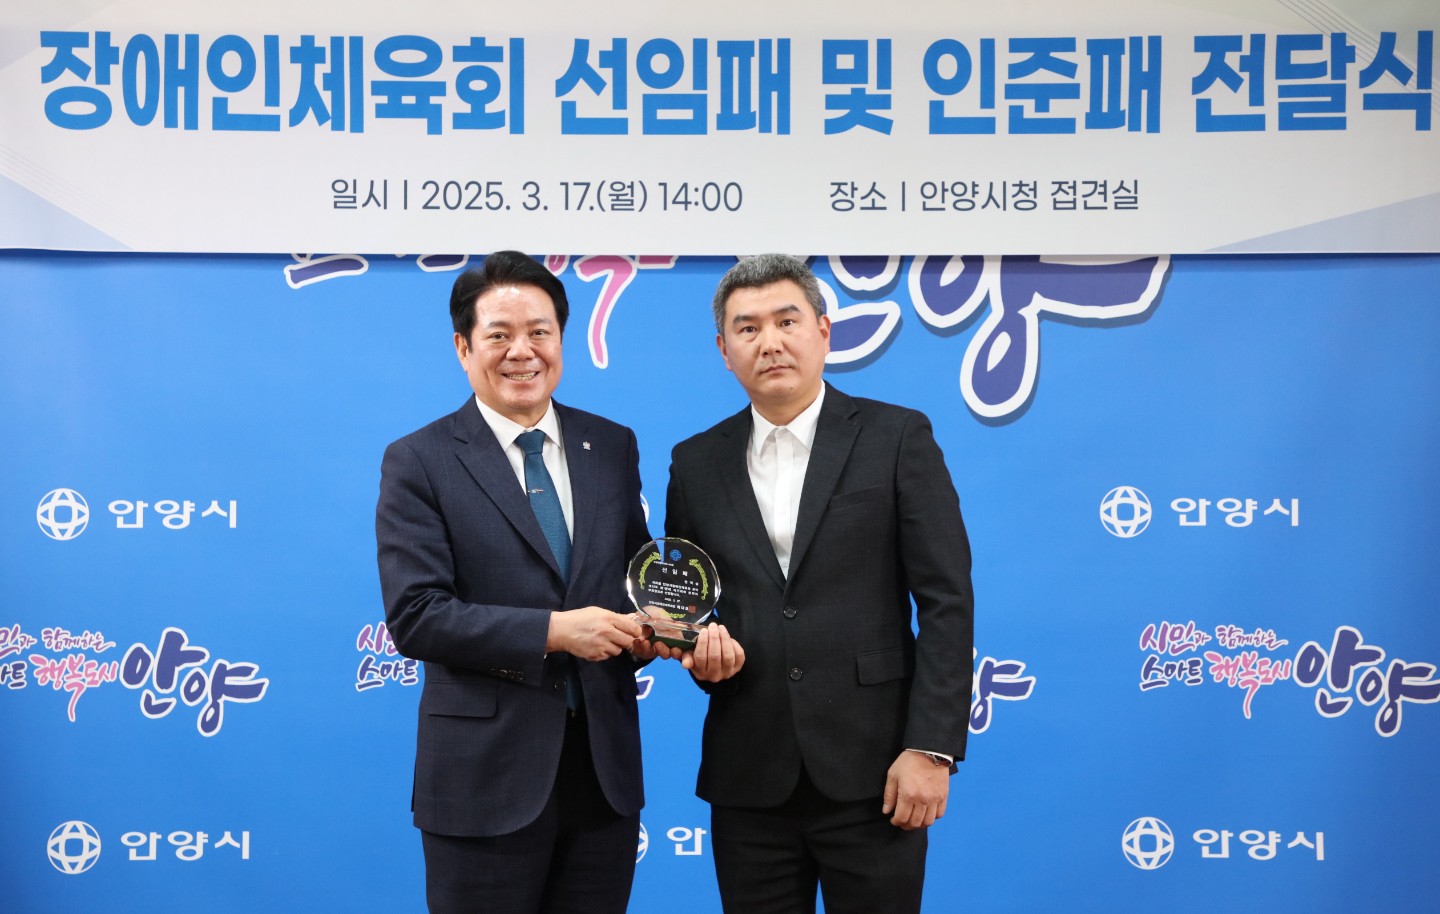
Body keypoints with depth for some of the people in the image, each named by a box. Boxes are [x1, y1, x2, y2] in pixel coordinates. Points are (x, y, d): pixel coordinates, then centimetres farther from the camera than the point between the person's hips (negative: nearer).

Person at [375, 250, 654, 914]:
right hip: (487, 778, -4)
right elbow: (414, 616, -13)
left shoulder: (612, 447, 8)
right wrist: (552, 631, -20)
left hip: (605, 768, 4)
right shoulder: (418, 462, -5)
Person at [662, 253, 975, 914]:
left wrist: (932, 748, -11)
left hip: (870, 774, -3)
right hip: (748, 778, 3)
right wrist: (699, 644, -5)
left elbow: (946, 602, -4)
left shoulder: (897, 438, -1)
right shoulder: (695, 463, 10)